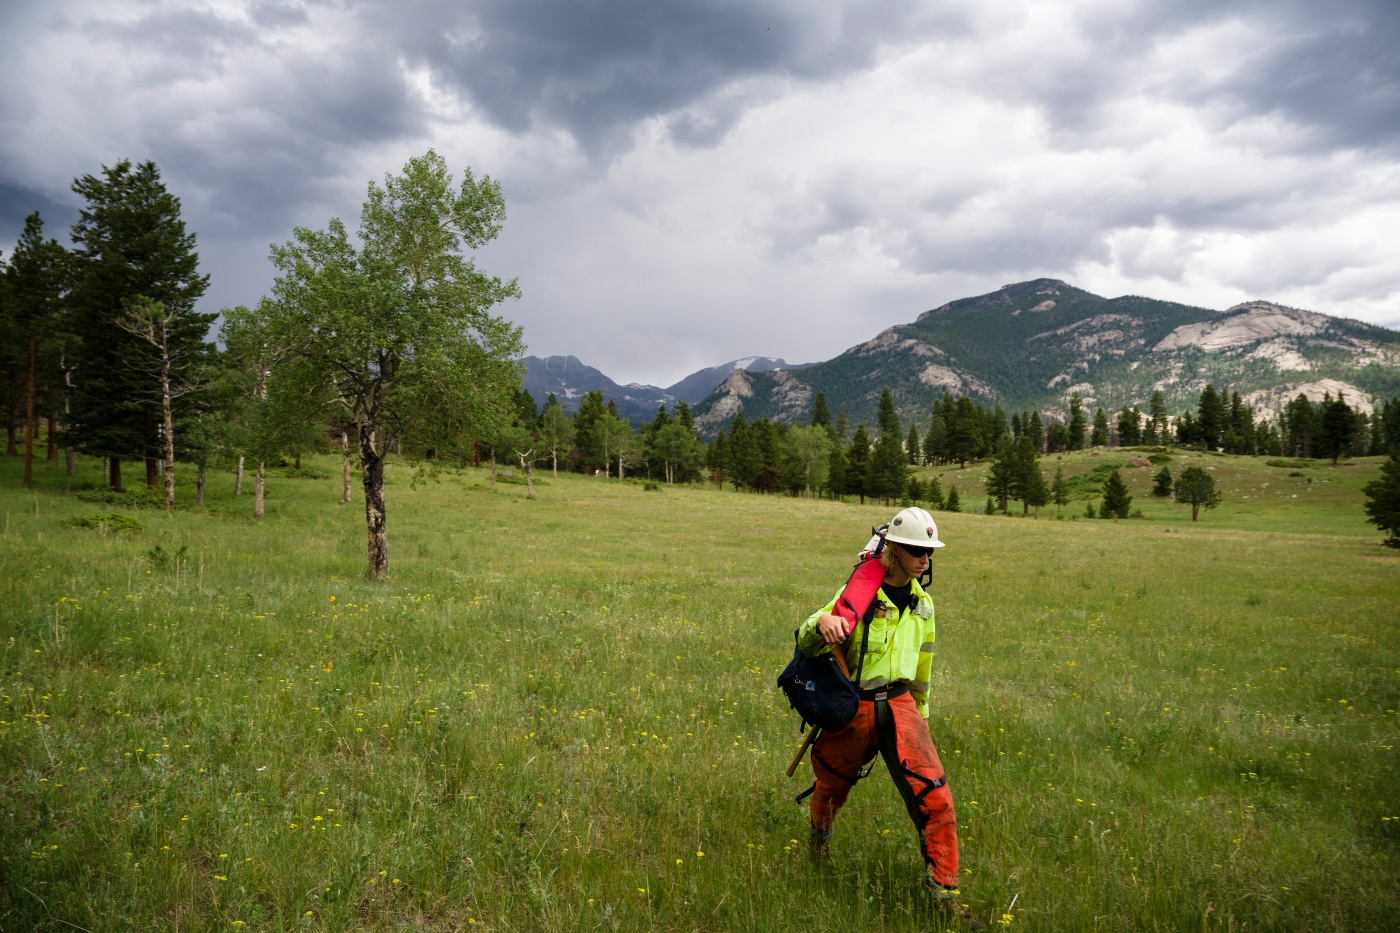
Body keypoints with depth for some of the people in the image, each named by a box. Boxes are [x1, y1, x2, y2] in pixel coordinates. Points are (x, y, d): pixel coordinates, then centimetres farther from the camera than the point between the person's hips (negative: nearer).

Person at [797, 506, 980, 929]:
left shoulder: (922, 603, 6)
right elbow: (804, 643, -21)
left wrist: (920, 712, 24)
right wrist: (822, 623, -43)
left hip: (899, 706, 3)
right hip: (854, 708, -3)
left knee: (934, 795, -12)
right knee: (832, 786, 17)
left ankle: (945, 892, 3)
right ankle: (819, 834, 52)